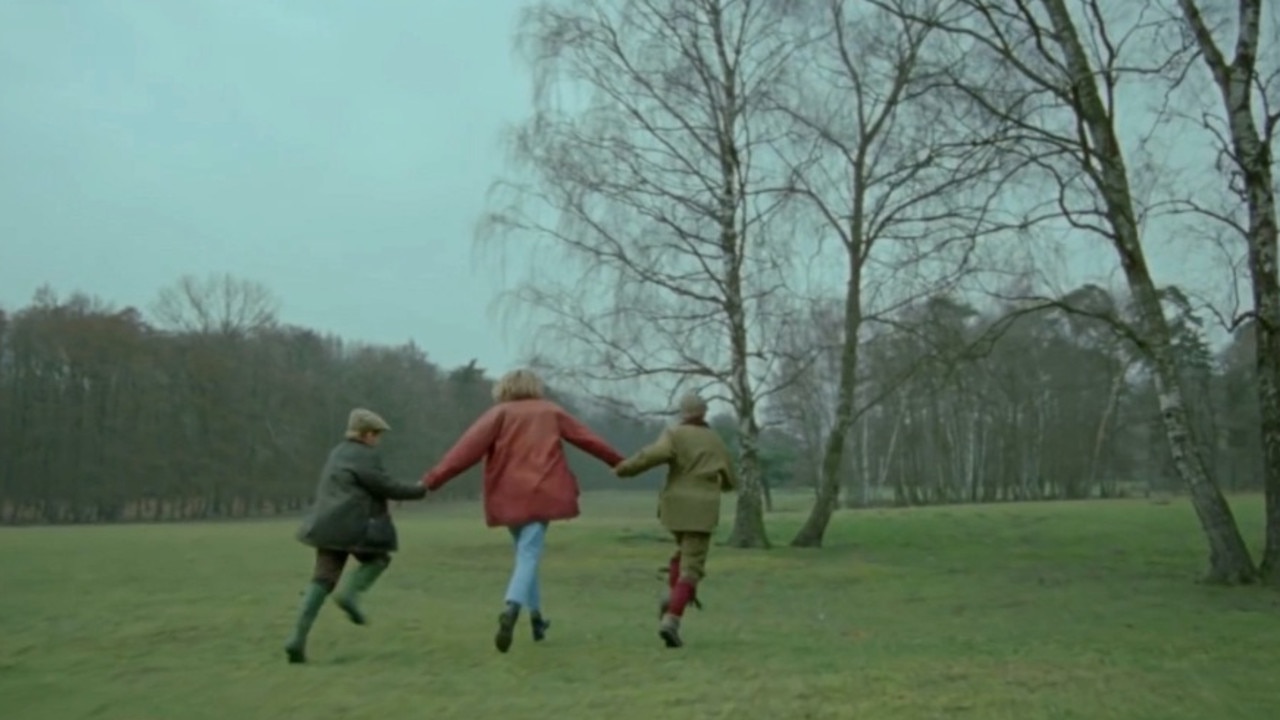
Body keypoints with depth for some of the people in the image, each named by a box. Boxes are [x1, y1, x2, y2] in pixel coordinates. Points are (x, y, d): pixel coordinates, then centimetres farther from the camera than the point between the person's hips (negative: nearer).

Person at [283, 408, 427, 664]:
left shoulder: (337, 453, 20)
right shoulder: (366, 456, -8)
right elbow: (385, 487, -9)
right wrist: (419, 491, 4)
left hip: (328, 525, 8)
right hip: (353, 526, -8)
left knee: (323, 578, 4)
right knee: (379, 557, 16)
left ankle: (298, 639, -5)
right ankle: (349, 594, -7)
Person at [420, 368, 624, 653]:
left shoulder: (500, 413, 5)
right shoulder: (551, 412, 11)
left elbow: (468, 447, -5)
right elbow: (587, 438, 19)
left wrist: (433, 479, -7)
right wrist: (619, 461, 31)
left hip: (509, 497, 1)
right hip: (540, 495, -1)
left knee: (526, 554, 19)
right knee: (529, 556, -6)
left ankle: (535, 616, 25)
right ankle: (512, 609, -31)